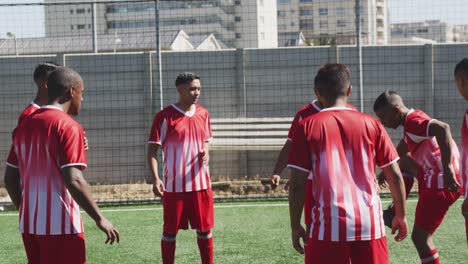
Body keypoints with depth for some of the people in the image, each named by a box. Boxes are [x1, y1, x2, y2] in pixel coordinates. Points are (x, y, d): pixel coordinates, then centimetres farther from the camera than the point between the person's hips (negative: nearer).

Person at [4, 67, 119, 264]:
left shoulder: (24, 125, 10)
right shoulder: (68, 126, -12)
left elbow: (10, 179, 14)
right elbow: (73, 180, -20)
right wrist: (99, 219, -13)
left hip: (29, 225, 7)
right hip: (61, 226, -7)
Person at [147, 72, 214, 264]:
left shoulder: (203, 114, 8)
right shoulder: (165, 117, -9)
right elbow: (152, 150, -8)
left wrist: (206, 152, -3)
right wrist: (155, 179, -20)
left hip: (201, 183, 5)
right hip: (174, 185, -4)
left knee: (205, 229, 10)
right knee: (170, 231, 4)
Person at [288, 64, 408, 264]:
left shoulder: (308, 127, 1)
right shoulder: (371, 124, 6)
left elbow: (297, 183, -3)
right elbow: (395, 175, 6)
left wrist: (295, 225, 5)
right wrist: (401, 215, 17)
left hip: (328, 225, -2)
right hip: (370, 223, 2)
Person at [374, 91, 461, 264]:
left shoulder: (413, 122, -20)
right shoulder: (412, 119, 11)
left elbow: (443, 129, -37)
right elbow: (403, 149, 30)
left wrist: (447, 169, -38)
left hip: (442, 184, -10)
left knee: (420, 237, -6)